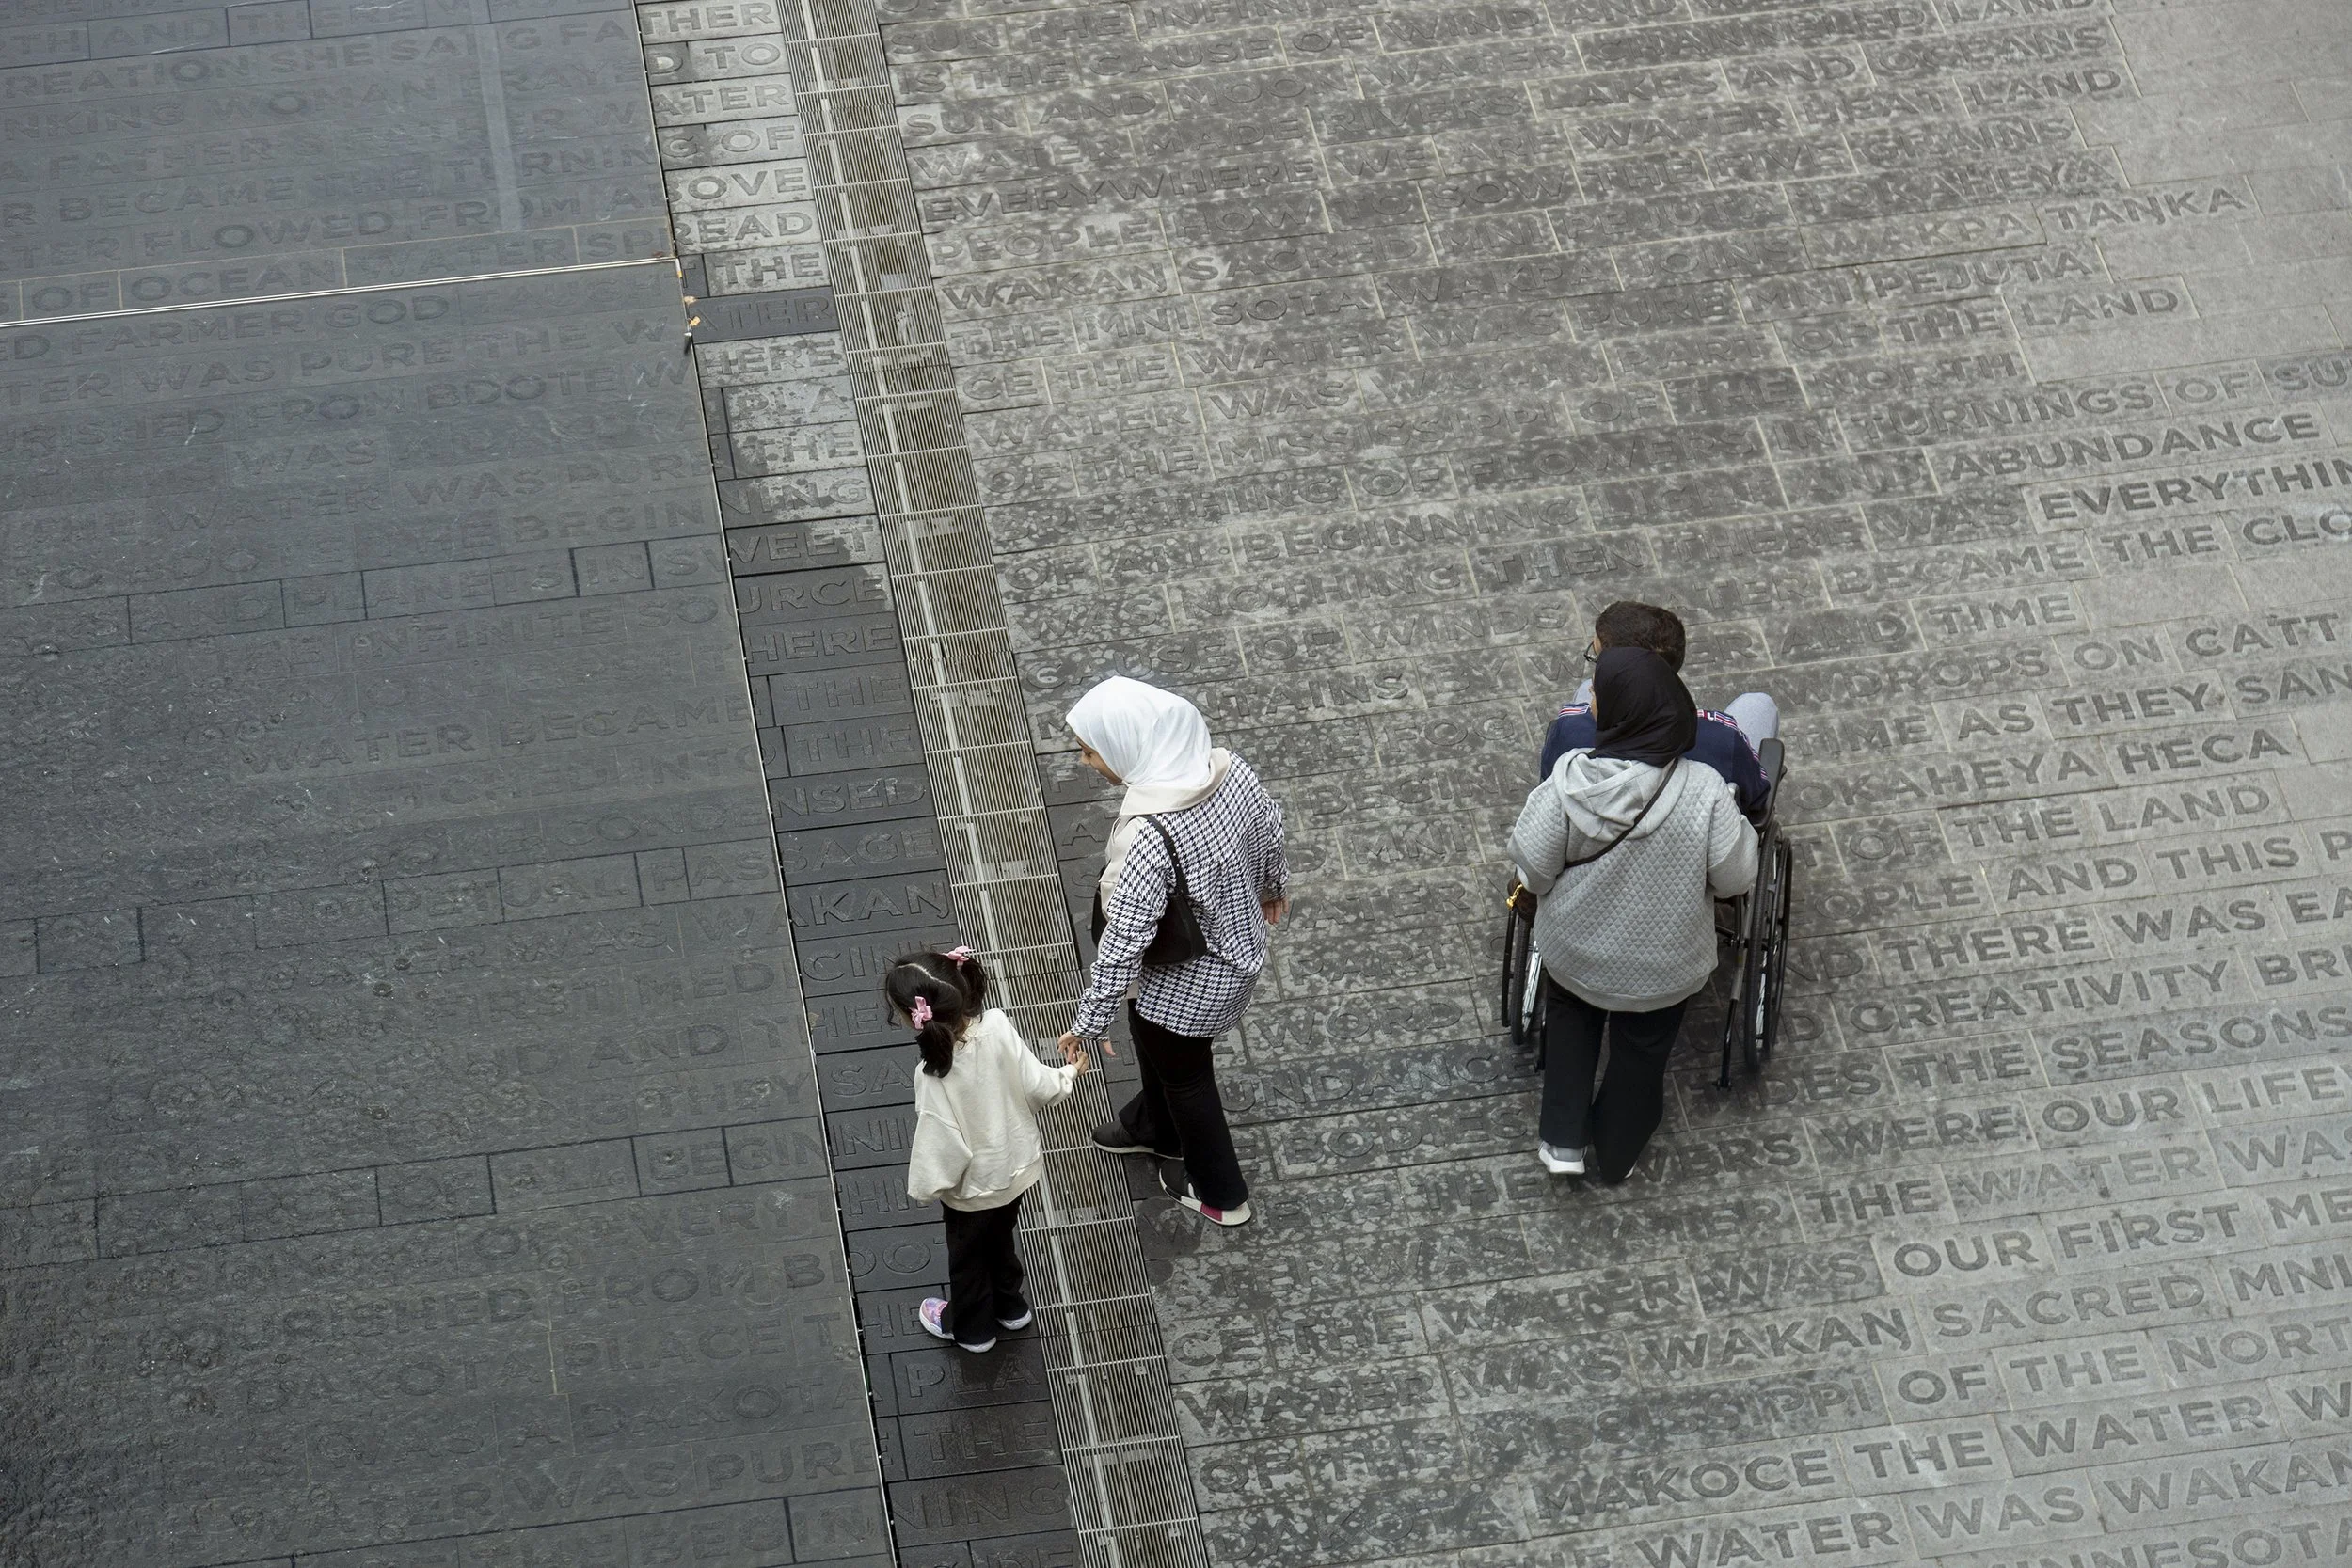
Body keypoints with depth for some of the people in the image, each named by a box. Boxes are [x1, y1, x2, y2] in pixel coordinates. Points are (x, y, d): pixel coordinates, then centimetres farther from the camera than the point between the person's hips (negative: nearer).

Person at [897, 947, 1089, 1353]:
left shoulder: (936, 1076, -39)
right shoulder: (997, 1025, -26)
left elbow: (942, 1149, -28)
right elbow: (1039, 1087, -14)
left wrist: (922, 1188, -8)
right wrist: (1069, 1074, 8)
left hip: (975, 1187, -5)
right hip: (1018, 1166, 5)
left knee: (968, 1256, 25)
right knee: (1000, 1239, 33)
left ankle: (971, 1326, 50)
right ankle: (1009, 1306, 57)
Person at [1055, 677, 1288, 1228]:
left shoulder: (1150, 837, -41)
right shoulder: (1226, 768, -19)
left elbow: (1122, 941, -33)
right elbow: (1268, 825, 1)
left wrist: (1090, 1020, -19)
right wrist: (1271, 884, 23)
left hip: (1191, 979, -8)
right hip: (1240, 944, 8)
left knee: (1183, 1071, 21)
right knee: (1151, 1035, 33)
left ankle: (1219, 1194, 45)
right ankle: (1155, 1127, 62)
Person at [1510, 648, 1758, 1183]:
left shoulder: (1568, 783, -31)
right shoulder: (1703, 793, -32)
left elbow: (1532, 867, -19)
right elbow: (1736, 878, -18)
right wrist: (1734, 820, 0)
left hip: (1573, 953, 0)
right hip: (1662, 969, 0)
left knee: (1570, 1017, 35)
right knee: (1642, 1050, 29)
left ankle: (1562, 1140, 36)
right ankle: (1616, 1154, 51)